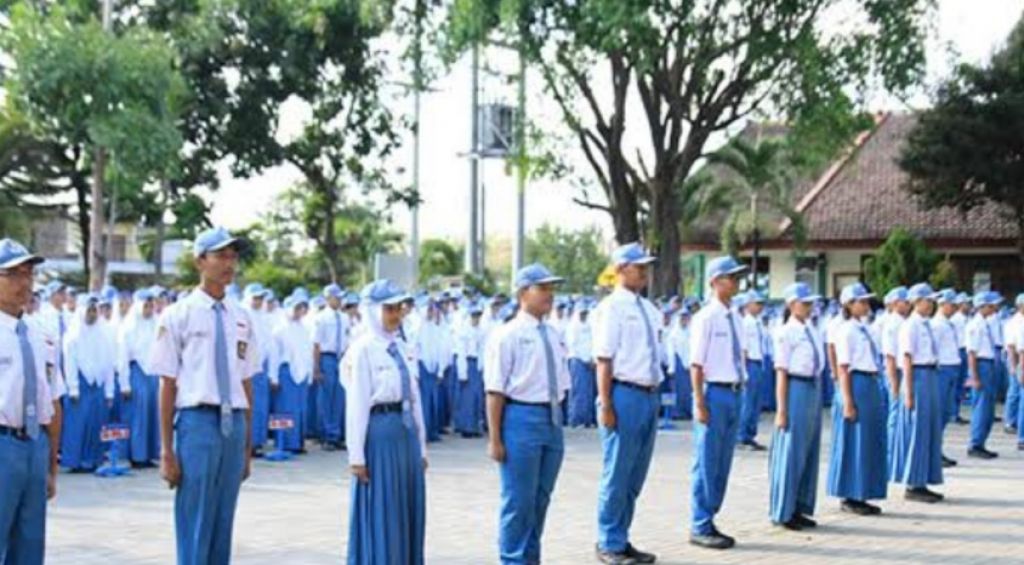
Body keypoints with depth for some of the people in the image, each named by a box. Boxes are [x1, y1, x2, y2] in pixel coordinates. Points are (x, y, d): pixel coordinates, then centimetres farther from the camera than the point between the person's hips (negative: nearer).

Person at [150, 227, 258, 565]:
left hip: (234, 424, 5)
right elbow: (168, 384, -5)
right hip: (197, 421, -5)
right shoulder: (179, 315, -4)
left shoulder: (241, 318, 10)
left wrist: (247, 446, 15)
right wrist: (167, 451, -6)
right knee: (194, 528, 0)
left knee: (223, 525, 12)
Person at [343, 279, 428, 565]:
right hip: (379, 431, -7)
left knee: (409, 510, 11)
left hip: (407, 431, 7)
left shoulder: (403, 349, 12)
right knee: (381, 513, 1)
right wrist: (356, 455, -12)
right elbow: (357, 404, -11)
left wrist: (421, 446, 14)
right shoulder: (363, 349, -9)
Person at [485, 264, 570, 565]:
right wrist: (495, 439, -14)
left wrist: (556, 421, 15)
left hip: (552, 419, 7)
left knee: (541, 498, 14)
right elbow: (495, 391, -11)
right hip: (521, 418, -7)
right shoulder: (507, 336, -8)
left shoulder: (553, 336, 12)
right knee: (519, 500, -1)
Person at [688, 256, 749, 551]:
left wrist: (739, 394, 13)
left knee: (723, 465, 13)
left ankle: (708, 523, 23)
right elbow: (696, 364, -14)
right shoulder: (706, 318, -11)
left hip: (733, 394, 8)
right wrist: (700, 404, -17)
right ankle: (700, 527, 9)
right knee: (707, 464, 0)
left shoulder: (735, 319, 11)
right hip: (714, 393, -8)